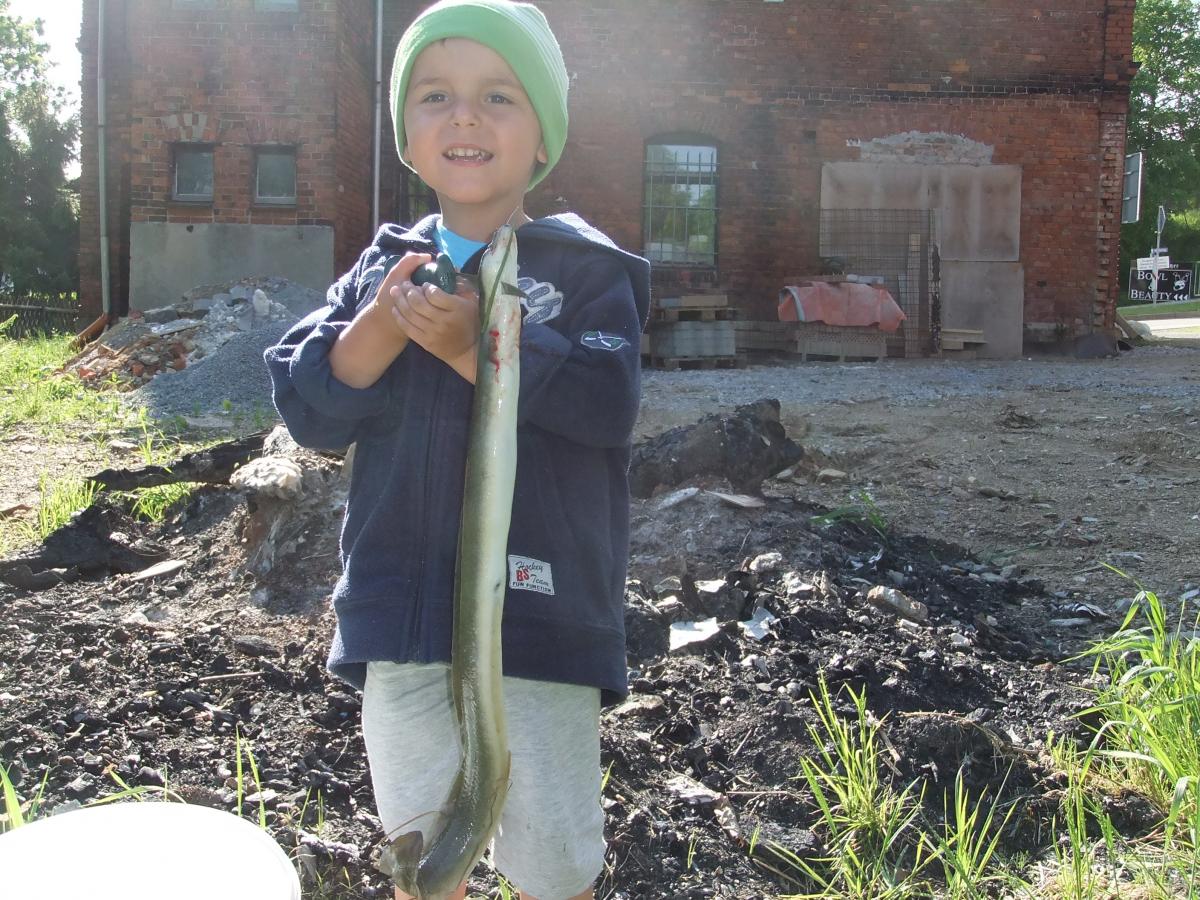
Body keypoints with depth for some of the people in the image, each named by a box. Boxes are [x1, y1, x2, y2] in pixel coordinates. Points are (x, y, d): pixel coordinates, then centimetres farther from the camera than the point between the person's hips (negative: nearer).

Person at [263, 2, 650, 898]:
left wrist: (470, 344, -25)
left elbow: (608, 403, -19)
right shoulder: (383, 268, 7)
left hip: (543, 621, -4)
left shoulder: (587, 269, -4)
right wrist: (382, 323, -17)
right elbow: (307, 409, 0)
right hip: (401, 618, 4)